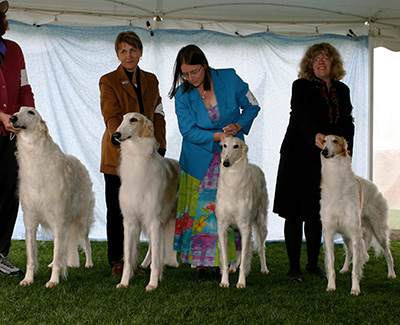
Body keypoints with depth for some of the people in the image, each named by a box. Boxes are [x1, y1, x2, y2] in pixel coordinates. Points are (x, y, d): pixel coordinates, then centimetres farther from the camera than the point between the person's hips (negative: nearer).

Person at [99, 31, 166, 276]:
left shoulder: (151, 80, 13)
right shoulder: (109, 81, -1)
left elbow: (158, 115, 13)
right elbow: (112, 118, -10)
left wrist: (160, 146, 2)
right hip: (117, 155, -3)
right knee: (117, 209, 1)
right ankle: (116, 261, 8)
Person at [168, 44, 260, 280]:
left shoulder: (229, 79, -9)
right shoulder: (183, 95, -9)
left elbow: (252, 106, 3)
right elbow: (188, 131, -10)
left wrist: (238, 126, -14)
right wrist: (217, 136, -23)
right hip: (200, 159, 0)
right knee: (200, 210, -4)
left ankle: (221, 261, 7)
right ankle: (201, 263, 5)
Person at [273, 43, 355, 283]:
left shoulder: (343, 90, 12)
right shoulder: (302, 86, -5)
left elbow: (348, 125, 16)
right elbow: (303, 115, -23)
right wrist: (315, 135, -43)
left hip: (327, 163, 4)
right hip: (299, 159, -4)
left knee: (317, 216, 7)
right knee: (295, 215, -2)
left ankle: (314, 263, 21)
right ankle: (294, 268, 5)